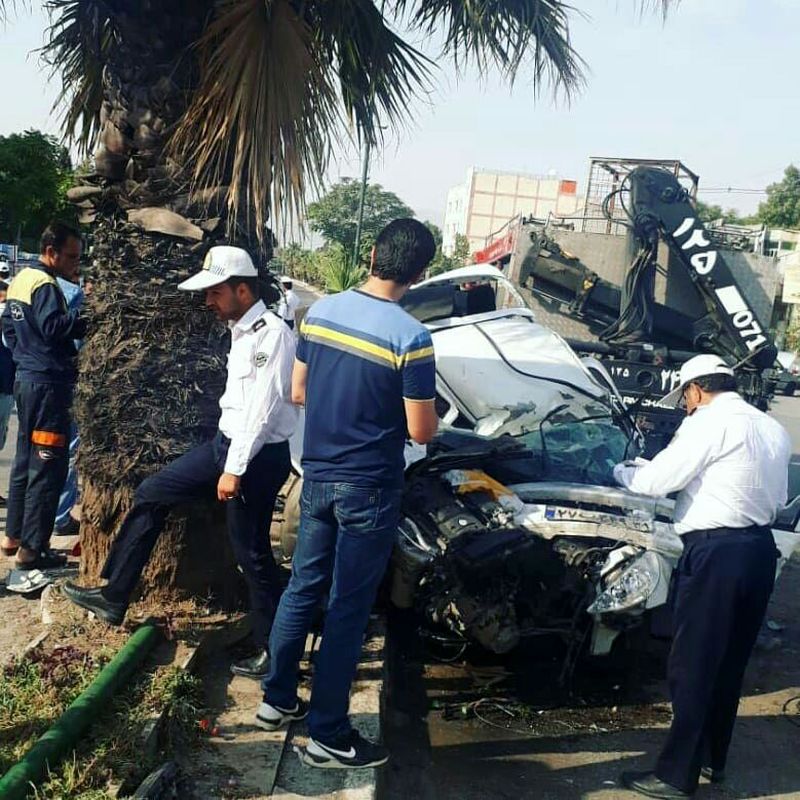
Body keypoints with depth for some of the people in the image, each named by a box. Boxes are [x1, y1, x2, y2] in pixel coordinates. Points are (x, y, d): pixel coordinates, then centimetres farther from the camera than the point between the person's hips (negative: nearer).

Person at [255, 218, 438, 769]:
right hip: (369, 490, -6)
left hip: (317, 477, 6)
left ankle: (278, 699, 33)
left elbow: (298, 393, 9)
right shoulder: (410, 337, -19)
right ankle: (328, 736, 15)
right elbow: (421, 432, -14)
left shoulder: (319, 312, 0)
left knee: (303, 588, 20)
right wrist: (416, 415, 7)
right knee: (348, 610, 4)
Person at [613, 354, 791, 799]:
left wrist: (622, 471, 9)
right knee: (730, 663, 17)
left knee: (693, 665, -1)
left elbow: (655, 482, -10)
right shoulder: (774, 429, 14)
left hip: (716, 552, -8)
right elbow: (779, 501, 18)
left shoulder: (710, 422, -10)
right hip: (760, 549, 8)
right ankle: (713, 759, 29)